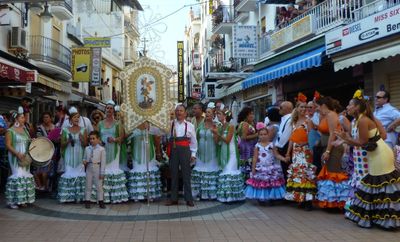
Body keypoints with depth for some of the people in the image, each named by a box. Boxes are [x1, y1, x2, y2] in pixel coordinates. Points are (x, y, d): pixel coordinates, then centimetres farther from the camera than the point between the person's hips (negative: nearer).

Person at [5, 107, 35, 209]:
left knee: (25, 176, 6)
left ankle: (22, 199, 14)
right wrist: (18, 154, -21)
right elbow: (8, 145, -13)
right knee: (18, 176, -10)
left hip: (25, 157, 7)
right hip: (15, 157, -7)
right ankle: (12, 201, -2)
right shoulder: (10, 131, -7)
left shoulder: (24, 130, 13)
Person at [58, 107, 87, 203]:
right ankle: (68, 196, 2)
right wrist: (68, 141, -13)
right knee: (69, 174, -3)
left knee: (79, 174, -3)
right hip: (69, 156, 0)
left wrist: (81, 139, -16)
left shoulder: (83, 130, 5)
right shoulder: (65, 130, 5)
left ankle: (79, 196, 3)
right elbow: (62, 145, 6)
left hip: (79, 156, 0)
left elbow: (85, 144, 3)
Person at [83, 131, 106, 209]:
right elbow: (84, 158, 17)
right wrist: (84, 161, -9)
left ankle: (101, 201, 11)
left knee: (99, 186, 3)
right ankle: (87, 201, 16)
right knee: (88, 186, 8)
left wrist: (102, 172, -9)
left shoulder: (101, 149, -5)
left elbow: (103, 162, -6)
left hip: (97, 169, -3)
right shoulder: (87, 149, 6)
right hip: (89, 168, 3)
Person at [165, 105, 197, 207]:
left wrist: (193, 154, 3)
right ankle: (173, 198, 17)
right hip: (173, 150, 1)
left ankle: (189, 199, 10)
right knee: (173, 174, 8)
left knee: (186, 174, 2)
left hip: (185, 150, -1)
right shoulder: (171, 124, 6)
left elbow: (193, 141, 7)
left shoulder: (190, 125, 5)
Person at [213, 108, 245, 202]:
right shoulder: (219, 127, 7)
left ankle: (231, 196, -3)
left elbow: (227, 140, -16)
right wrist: (215, 133, -7)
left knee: (229, 172, -8)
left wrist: (218, 133, -17)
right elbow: (217, 141, 4)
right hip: (222, 152, 7)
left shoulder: (231, 126, -10)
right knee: (224, 171, 7)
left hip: (230, 152, -7)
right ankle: (225, 195, 13)